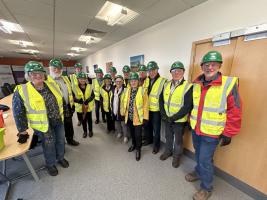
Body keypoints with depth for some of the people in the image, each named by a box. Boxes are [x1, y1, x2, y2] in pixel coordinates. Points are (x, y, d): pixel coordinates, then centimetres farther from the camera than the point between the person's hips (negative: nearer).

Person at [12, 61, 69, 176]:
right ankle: (50, 164, 39)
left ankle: (60, 157, 44)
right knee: (49, 145, 11)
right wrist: (22, 131, -7)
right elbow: (18, 113, -10)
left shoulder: (51, 86, -2)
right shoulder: (21, 91, -15)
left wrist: (61, 116, 13)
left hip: (58, 121, 4)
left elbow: (60, 101, 9)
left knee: (61, 141, 18)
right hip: (43, 125, -4)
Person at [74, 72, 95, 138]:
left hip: (88, 106, 1)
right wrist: (81, 101, -29)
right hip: (80, 107, -1)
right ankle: (85, 131, 36)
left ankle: (90, 131, 36)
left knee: (89, 119, 16)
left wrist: (87, 101, -23)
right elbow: (74, 98, -13)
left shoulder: (89, 86, -4)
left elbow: (93, 96, -8)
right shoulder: (75, 87, -10)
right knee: (83, 120, 15)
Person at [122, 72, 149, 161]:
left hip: (138, 117, -4)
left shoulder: (142, 90, -12)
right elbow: (125, 102, 8)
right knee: (132, 132, 22)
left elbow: (145, 105, -10)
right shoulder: (127, 90, 3)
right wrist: (124, 113, 10)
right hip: (129, 116, 5)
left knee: (138, 134, 4)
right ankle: (133, 144, 48)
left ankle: (138, 149, 30)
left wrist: (145, 117, -10)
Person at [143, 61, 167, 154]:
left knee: (156, 128, 9)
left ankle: (156, 145, 31)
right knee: (146, 125, 20)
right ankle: (148, 139, 45)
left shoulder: (162, 81, -12)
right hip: (147, 108, 6)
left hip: (156, 109, -6)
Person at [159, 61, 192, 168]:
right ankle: (168, 151, 47)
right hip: (167, 118, 4)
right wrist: (163, 114, -6)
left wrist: (173, 118, -18)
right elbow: (161, 100, 4)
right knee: (168, 136, 23)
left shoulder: (188, 87, -15)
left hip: (179, 120, -4)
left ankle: (176, 156, 41)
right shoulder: (166, 85, 1)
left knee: (178, 139, 16)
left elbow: (187, 107, -18)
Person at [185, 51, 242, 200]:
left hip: (212, 132, -5)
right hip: (196, 129, 5)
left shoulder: (229, 84, -15)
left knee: (205, 159, 6)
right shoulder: (196, 84, 1)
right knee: (199, 155, 23)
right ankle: (199, 172, 49)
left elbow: (235, 112, -12)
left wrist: (228, 134, -9)